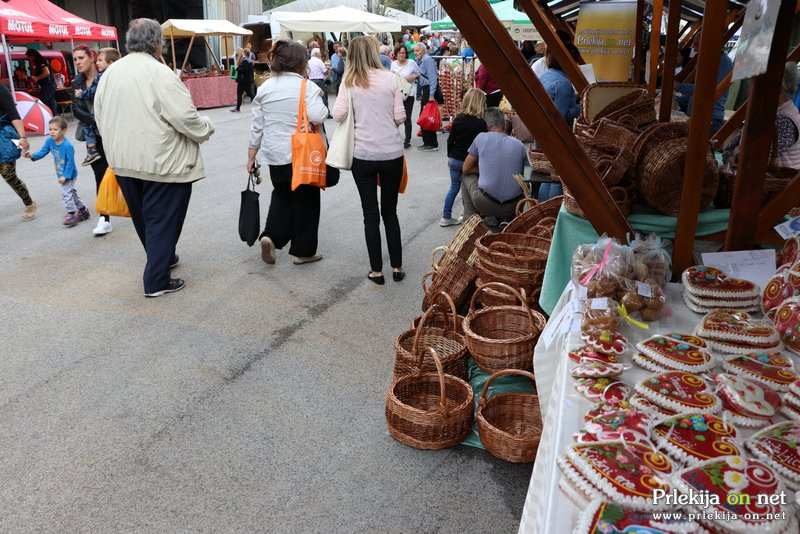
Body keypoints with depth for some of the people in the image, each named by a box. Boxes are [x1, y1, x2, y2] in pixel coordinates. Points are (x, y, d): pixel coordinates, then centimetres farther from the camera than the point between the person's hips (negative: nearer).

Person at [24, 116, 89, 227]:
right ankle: (83, 209, 31)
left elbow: (70, 162, -23)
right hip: (61, 174, 8)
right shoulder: (50, 141, -4)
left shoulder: (67, 145, -25)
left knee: (66, 193, -13)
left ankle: (71, 213, -3)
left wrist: (65, 176, -23)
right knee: (72, 192, 18)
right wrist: (32, 155, -16)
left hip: (69, 174, -8)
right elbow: (43, 152, 3)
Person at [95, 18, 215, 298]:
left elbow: (100, 115, 12)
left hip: (124, 160, 7)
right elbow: (184, 116, -20)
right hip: (162, 161, -7)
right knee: (162, 218, 2)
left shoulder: (110, 72, 5)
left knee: (142, 215, 21)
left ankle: (162, 258, 41)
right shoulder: (158, 72, -16)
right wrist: (206, 128, -1)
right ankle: (156, 280, 5)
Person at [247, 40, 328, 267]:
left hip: (275, 154, 5)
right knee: (305, 200, 10)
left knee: (282, 194, 24)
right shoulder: (307, 87, -11)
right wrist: (322, 105, -3)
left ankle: (271, 235, 4)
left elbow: (257, 126, 5)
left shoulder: (265, 87, 4)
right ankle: (303, 251, 17)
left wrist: (251, 155, 12)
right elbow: (318, 117, -25)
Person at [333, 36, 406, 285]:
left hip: (363, 155, 0)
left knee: (370, 215, 8)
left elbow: (338, 115, -8)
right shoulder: (390, 79, -2)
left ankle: (377, 271, 13)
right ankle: (397, 267, 19)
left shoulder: (349, 82, -2)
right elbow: (400, 117, -2)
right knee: (390, 212, 14)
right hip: (392, 153, 1)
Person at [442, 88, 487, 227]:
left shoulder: (458, 119, -1)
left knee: (454, 187, 15)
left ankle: (446, 217, 17)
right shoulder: (481, 123, -12)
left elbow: (450, 141, 4)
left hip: (454, 159, 4)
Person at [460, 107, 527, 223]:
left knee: (466, 176, 25)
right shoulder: (519, 145, 6)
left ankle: (470, 218, 21)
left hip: (486, 204, -3)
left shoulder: (481, 138, -1)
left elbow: (466, 169, 8)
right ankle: (505, 218, 26)